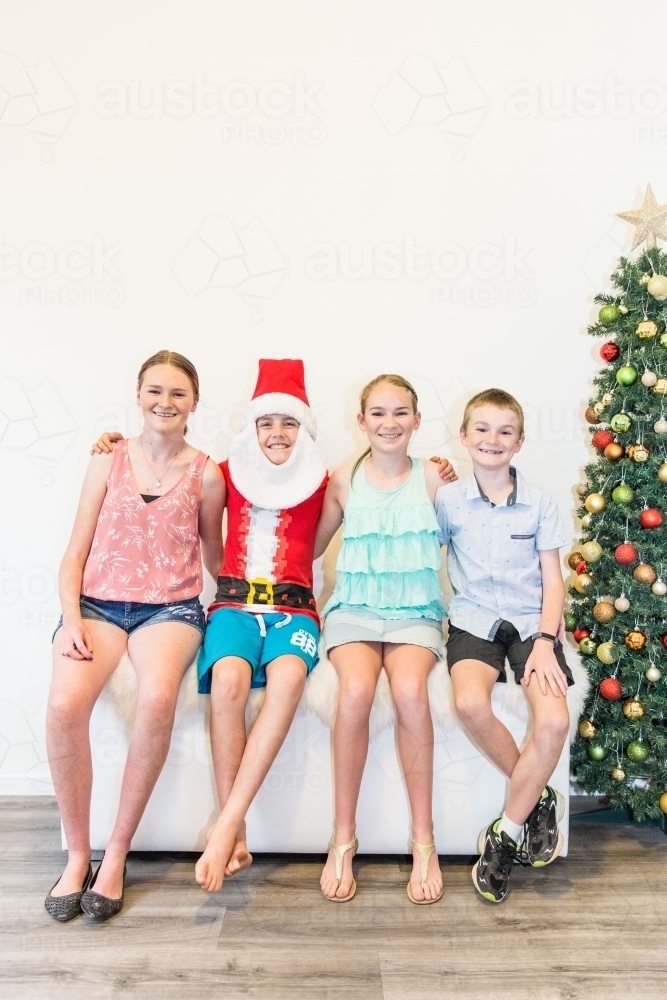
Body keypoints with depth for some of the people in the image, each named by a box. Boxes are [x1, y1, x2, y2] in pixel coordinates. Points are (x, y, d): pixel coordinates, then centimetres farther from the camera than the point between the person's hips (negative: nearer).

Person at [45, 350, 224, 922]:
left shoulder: (205, 474, 6)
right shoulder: (109, 462, 9)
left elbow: (214, 562, 15)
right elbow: (76, 554, 7)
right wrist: (71, 619, -7)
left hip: (170, 608, -1)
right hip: (98, 602, 1)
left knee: (158, 696, -34)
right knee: (65, 702, -29)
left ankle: (117, 852, -13)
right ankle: (77, 852, -6)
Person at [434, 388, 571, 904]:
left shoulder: (540, 503, 4)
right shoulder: (448, 499, 4)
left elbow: (553, 581, 3)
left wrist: (545, 640, -9)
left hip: (531, 621, 1)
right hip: (474, 620, 0)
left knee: (554, 721, -25)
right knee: (471, 703, -31)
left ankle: (505, 833, -3)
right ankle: (540, 799, -4)